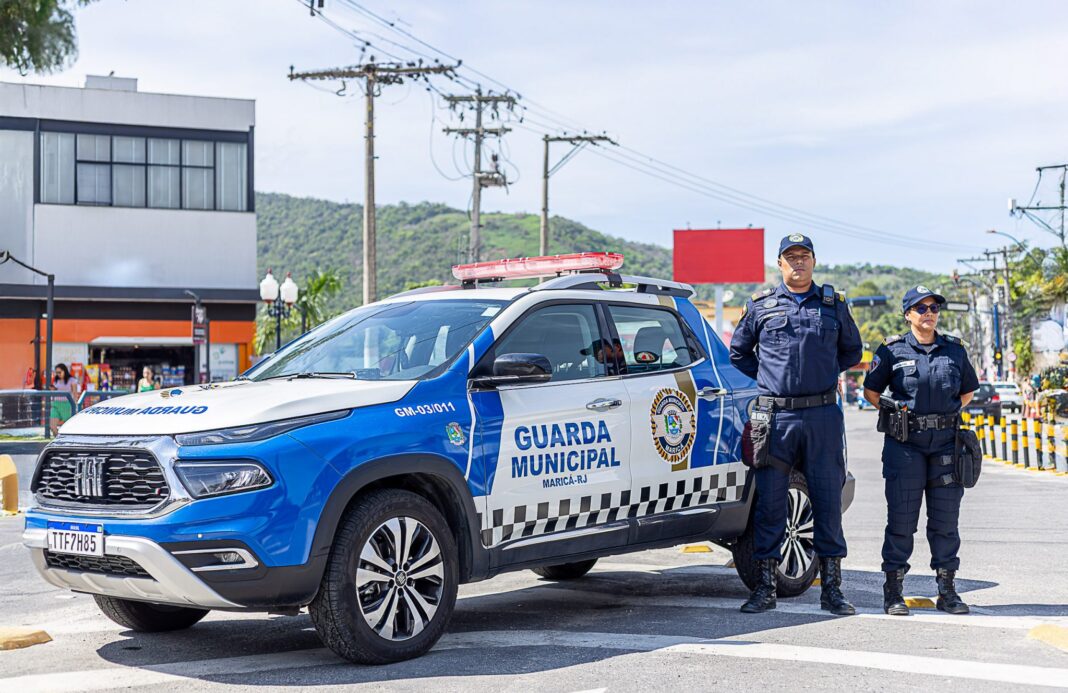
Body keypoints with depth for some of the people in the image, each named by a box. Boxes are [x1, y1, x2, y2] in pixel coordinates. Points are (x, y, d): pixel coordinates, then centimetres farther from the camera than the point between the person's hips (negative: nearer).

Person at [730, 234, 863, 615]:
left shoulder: (834, 305, 11)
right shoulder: (760, 305, 8)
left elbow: (852, 350, 23)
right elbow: (738, 352, 18)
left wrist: (823, 373, 12)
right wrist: (769, 377, 9)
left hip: (823, 415, 1)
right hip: (776, 415, -1)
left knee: (829, 501, 2)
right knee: (769, 502, 0)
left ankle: (832, 588, 10)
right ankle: (764, 588, 7)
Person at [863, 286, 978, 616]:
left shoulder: (955, 350, 9)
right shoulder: (893, 350, 0)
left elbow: (968, 391, 21)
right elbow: (871, 392, 8)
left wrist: (947, 415, 10)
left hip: (946, 442, 3)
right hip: (905, 443, -3)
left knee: (946, 518, 6)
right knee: (901, 517, -1)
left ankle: (947, 591, 15)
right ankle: (893, 592, 6)